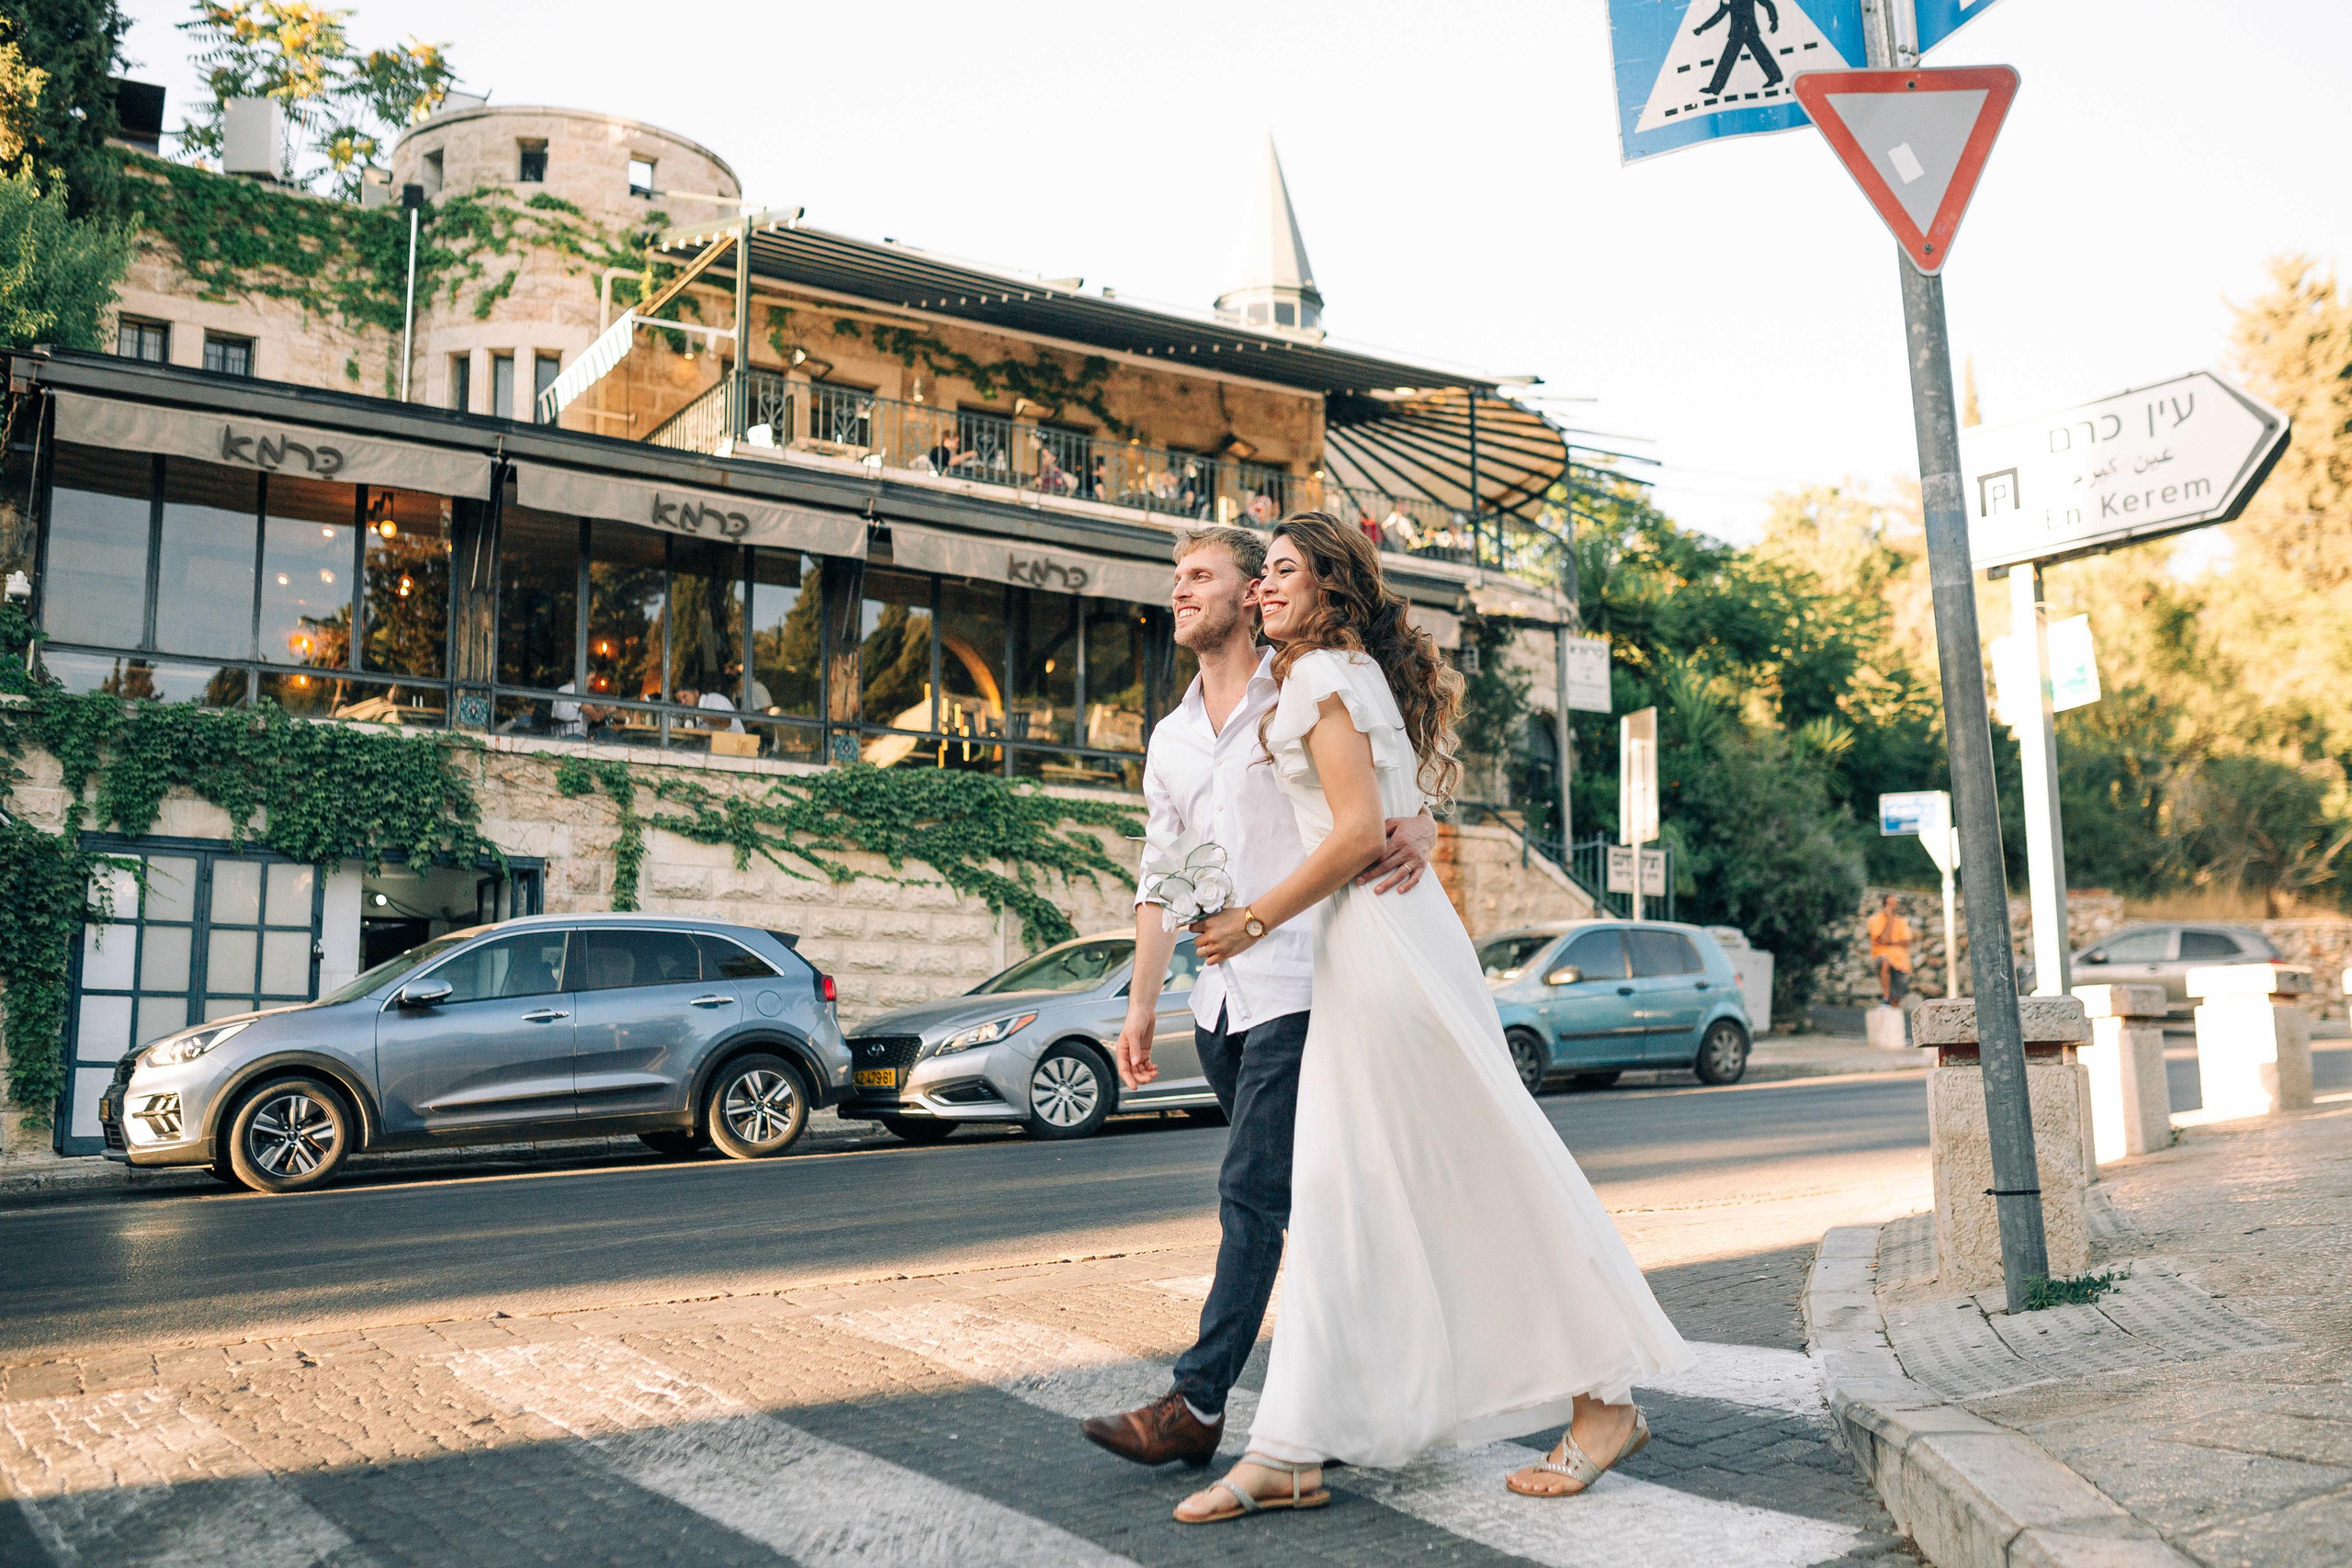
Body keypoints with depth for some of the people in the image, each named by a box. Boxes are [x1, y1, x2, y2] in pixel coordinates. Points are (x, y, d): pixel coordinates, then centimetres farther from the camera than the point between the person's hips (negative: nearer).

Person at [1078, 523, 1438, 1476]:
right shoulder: (1170, 740, 17)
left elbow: (1400, 798, -2)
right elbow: (1160, 880, 19)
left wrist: (1416, 839, -26)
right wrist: (1140, 1003, 16)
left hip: (1295, 988, -7)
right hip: (1219, 1000, 7)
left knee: (1252, 1192, -9)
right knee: (1299, 1193, 13)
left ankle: (1198, 1405, -7)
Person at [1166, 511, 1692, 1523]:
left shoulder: (1321, 676, -8)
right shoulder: (1363, 674, 20)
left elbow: (1358, 831, -17)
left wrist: (1254, 922, -11)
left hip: (1380, 944, -10)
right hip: (1362, 948, 10)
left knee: (1479, 1174, -2)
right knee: (1340, 1190, 6)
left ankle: (1603, 1400, 11)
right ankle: (1290, 1452, 9)